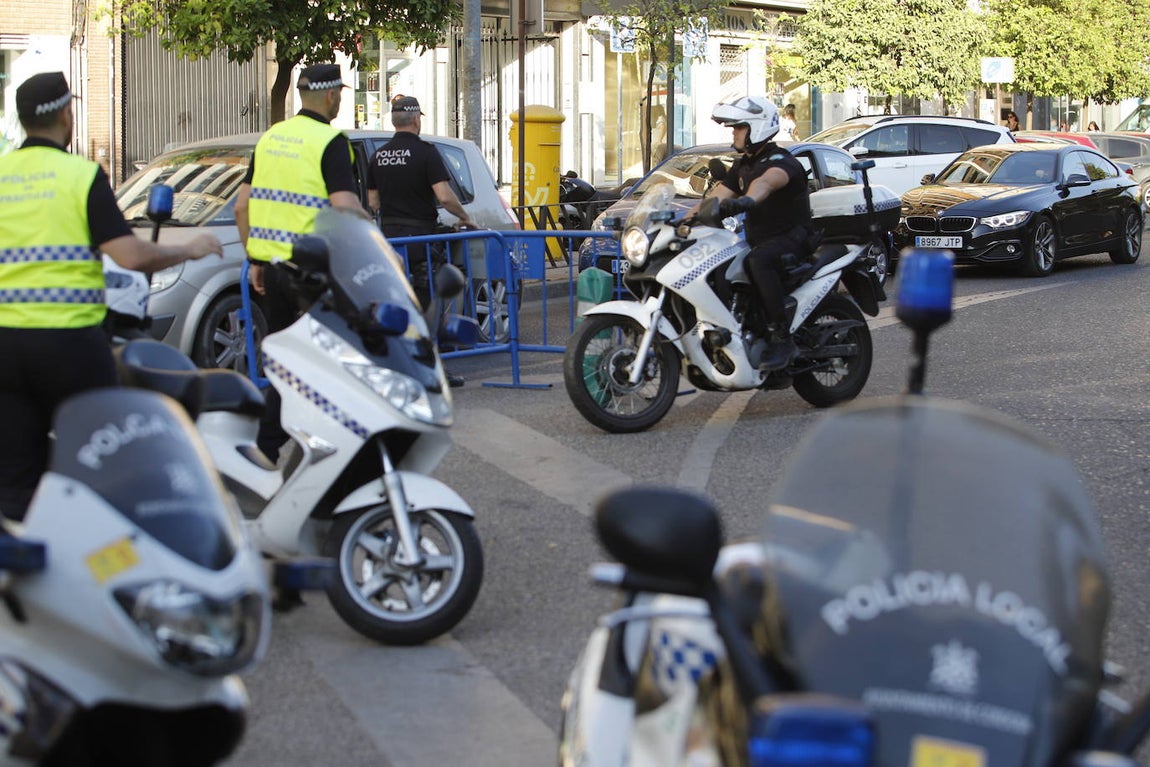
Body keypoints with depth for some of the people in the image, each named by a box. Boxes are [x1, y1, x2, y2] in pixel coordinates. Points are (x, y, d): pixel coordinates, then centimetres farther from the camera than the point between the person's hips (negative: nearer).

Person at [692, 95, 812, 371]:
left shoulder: (782, 162, -16)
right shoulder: (742, 165, 15)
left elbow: (768, 181, -41)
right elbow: (714, 198, 14)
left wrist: (747, 200, -63)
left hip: (791, 238, -9)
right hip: (757, 241, 9)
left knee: (758, 261, -40)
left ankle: (781, 338, -38)